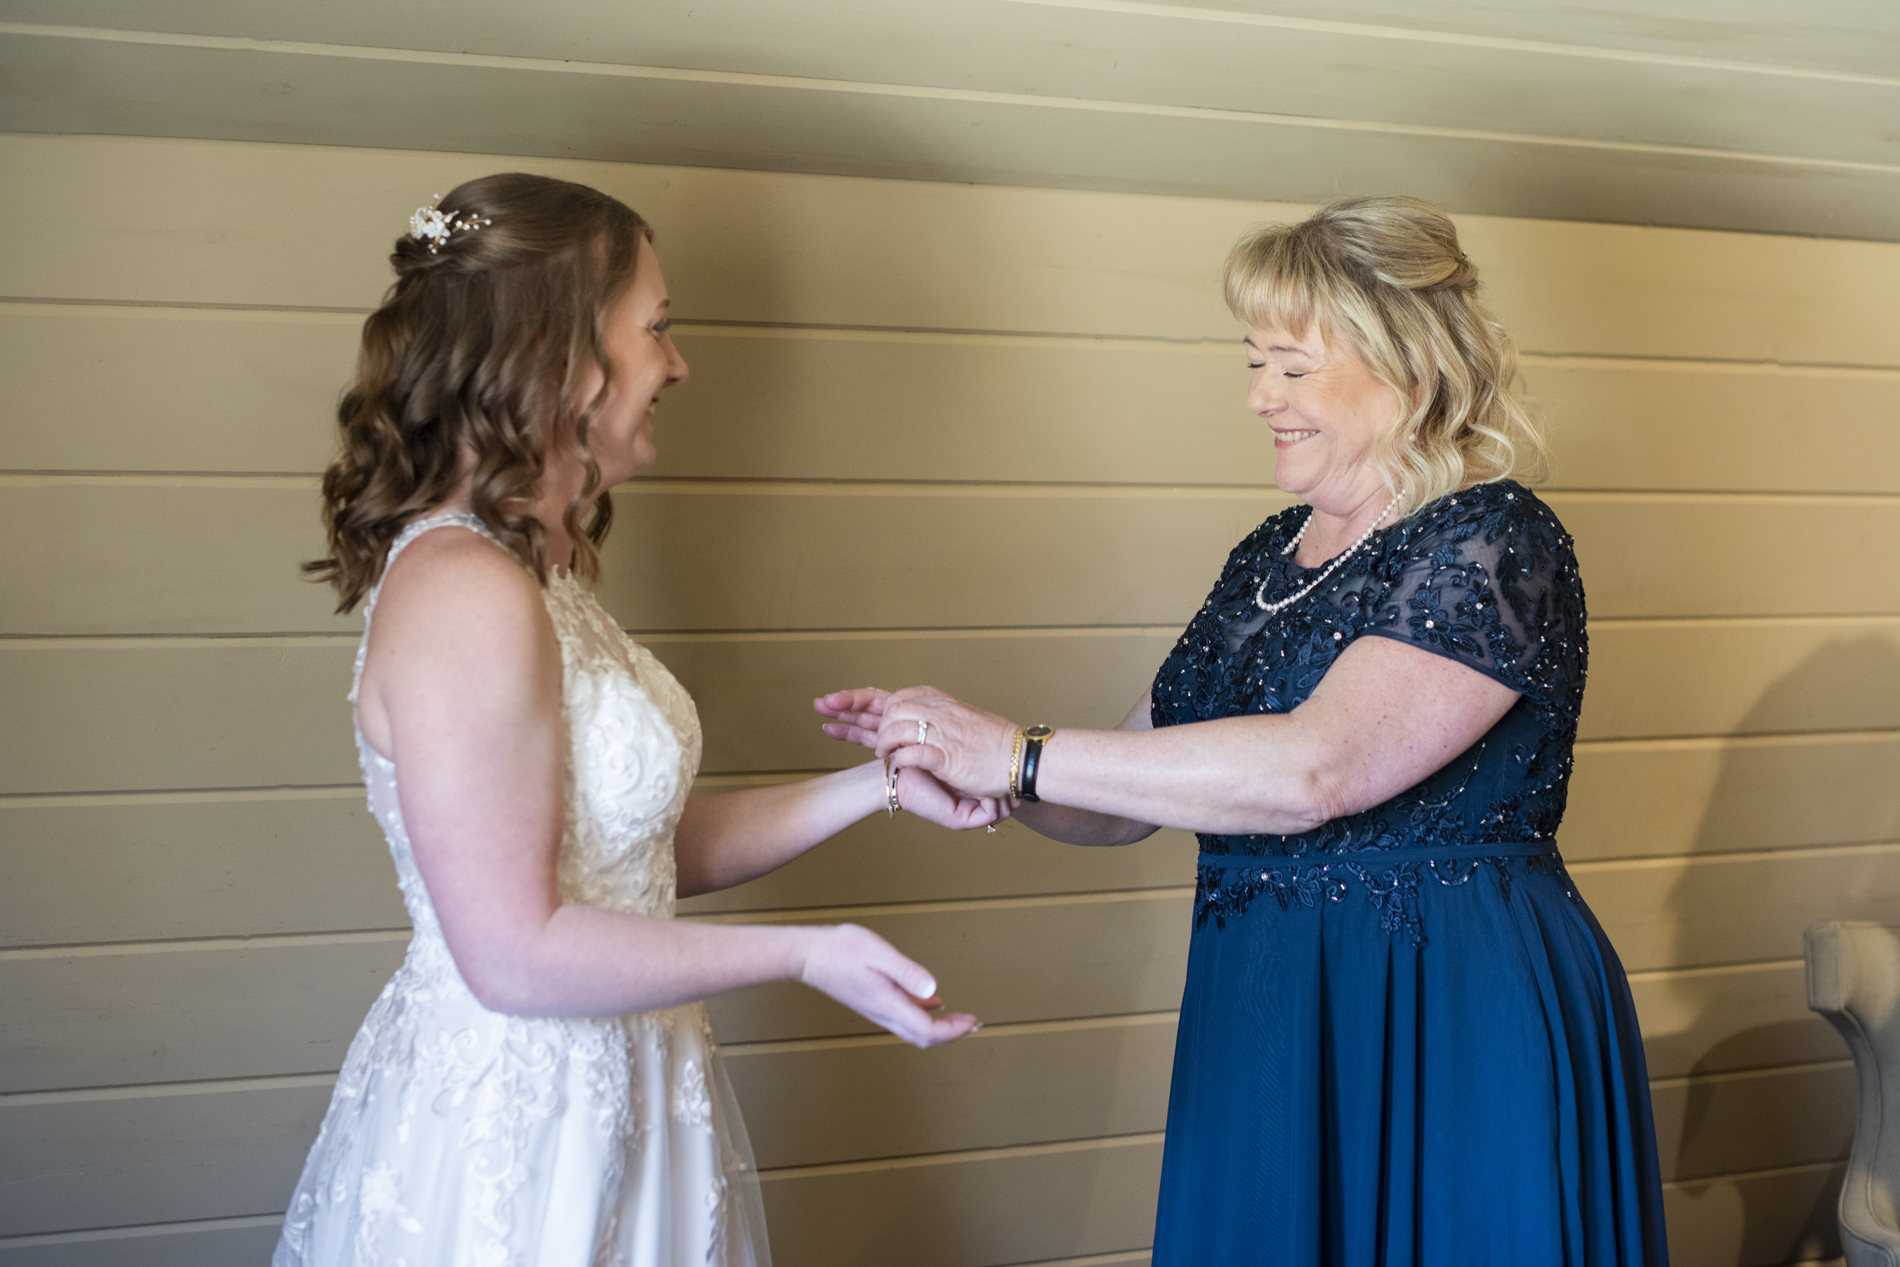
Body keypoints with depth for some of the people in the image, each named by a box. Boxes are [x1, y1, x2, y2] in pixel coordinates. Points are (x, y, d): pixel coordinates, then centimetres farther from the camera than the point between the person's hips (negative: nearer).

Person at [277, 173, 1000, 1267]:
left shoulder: (536, 574, 7)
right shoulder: (461, 593, -23)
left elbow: (646, 850, 7)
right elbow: (517, 954, -24)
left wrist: (884, 784, 5)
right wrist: (806, 954, -19)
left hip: (599, 1099, 9)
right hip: (511, 1144, -9)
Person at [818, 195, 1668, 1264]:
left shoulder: (1495, 543, -13)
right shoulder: (1272, 554, 10)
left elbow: (1314, 769, -27)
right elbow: (1127, 804, 12)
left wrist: (1022, 755, -23)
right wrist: (961, 755, -6)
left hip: (1450, 1049, -7)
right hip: (1267, 1030, 7)